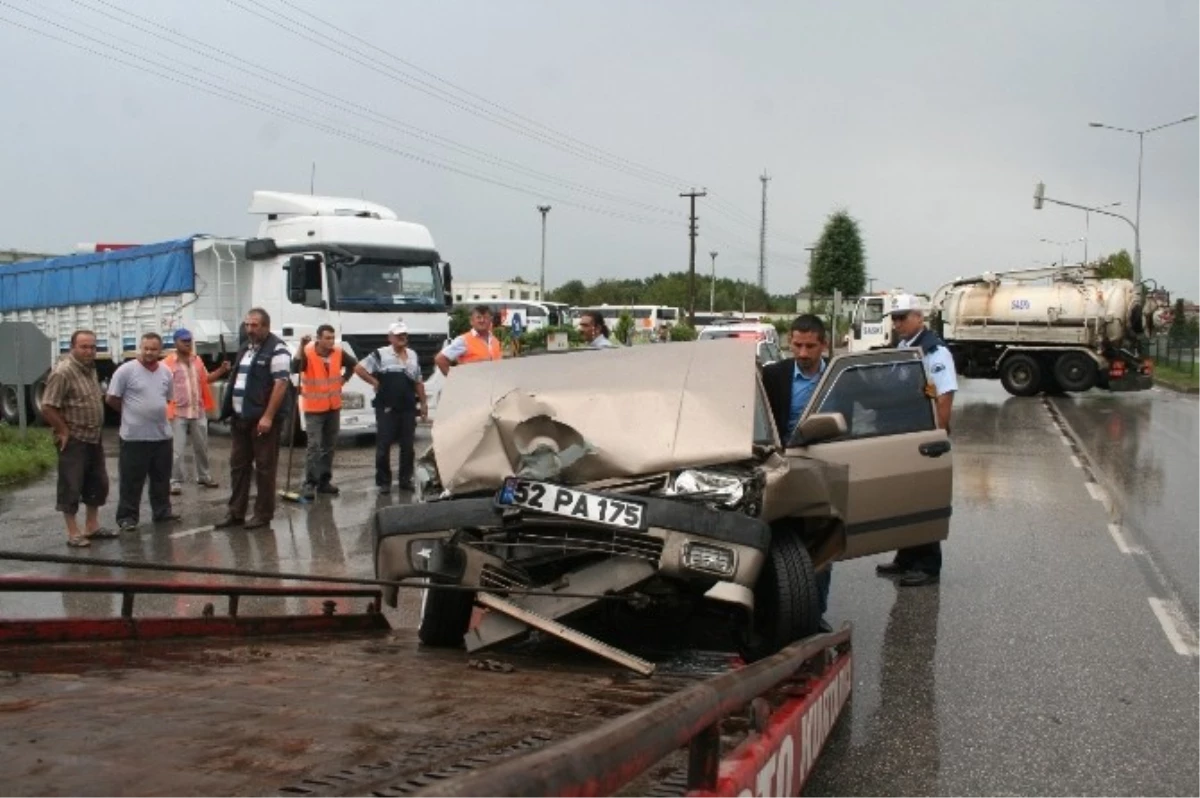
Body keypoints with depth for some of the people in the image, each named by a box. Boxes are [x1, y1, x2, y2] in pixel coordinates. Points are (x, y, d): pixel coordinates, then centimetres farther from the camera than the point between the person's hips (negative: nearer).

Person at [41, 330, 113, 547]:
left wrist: (96, 428, 14)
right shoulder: (62, 372, -19)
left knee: (98, 483, 15)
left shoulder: (90, 369, 8)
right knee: (71, 487, -1)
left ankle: (92, 526, 27)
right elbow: (47, 408, -21)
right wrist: (64, 432, -15)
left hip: (94, 438, 9)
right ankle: (73, 533, 5)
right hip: (73, 441, -9)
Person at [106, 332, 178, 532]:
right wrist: (131, 414, 4)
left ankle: (162, 511, 27)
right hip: (134, 437, -6)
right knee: (131, 480, 0)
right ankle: (127, 516, 8)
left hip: (162, 435, 6)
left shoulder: (165, 372, 7)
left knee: (161, 478, 15)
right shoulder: (126, 370, -11)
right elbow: (112, 399, -6)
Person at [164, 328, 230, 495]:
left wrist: (222, 370, 6)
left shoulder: (197, 360, 9)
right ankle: (175, 482, 7)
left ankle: (203, 476, 32)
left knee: (201, 447, 17)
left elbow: (206, 378, 20)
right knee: (177, 450, -1)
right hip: (178, 413, -6)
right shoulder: (167, 363, -11)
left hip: (198, 412, 6)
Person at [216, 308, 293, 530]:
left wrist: (268, 417, -22)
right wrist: (230, 411, 15)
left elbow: (281, 384, -17)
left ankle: (263, 514, 7)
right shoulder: (245, 348, 16)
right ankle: (236, 512, 18)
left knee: (264, 467, 0)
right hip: (240, 418, 8)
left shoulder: (276, 349, -10)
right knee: (238, 465, 11)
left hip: (262, 419, -8)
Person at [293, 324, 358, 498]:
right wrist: (301, 347, -43)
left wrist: (344, 379, 7)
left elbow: (353, 363, 18)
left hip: (334, 407, 6)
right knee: (314, 446, -10)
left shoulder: (339, 353, -3)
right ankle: (309, 483, -4)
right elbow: (295, 368, -37)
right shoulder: (307, 353, -17)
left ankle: (324, 481, 21)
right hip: (314, 408, -5)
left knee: (329, 445, 12)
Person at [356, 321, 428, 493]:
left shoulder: (413, 355, 15)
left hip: (408, 408, 5)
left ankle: (406, 479, 16)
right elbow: (359, 368, -4)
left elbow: (418, 382, 19)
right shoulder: (380, 354, -2)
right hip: (386, 408, -4)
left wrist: (423, 403, 16)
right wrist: (374, 382, -7)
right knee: (383, 445, -1)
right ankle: (383, 481, 6)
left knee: (408, 445, 7)